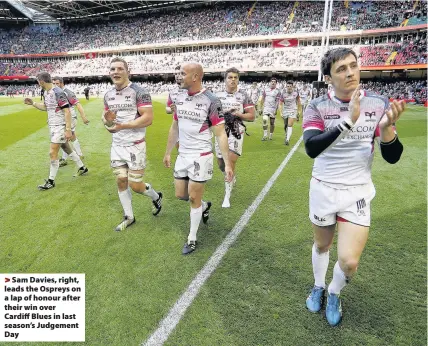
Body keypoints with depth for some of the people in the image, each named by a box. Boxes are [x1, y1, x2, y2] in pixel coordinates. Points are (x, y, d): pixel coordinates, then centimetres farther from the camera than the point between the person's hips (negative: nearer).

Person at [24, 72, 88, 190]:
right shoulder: (46, 93, 9)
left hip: (60, 126, -10)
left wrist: (68, 130, -25)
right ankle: (82, 168, 33)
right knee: (67, 149, 18)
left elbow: (67, 112, -22)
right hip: (53, 126, 10)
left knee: (53, 153, -8)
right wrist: (32, 103, 14)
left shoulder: (58, 93, -20)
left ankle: (51, 181, 3)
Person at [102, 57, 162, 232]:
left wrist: (123, 125, -25)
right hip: (117, 145, 7)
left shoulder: (139, 92, -13)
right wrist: (107, 120, -11)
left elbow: (148, 119, -21)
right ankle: (128, 217, 26)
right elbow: (106, 118, 14)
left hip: (135, 145, -6)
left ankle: (156, 197, 30)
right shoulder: (108, 95, 8)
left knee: (135, 186, -2)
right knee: (121, 181, 10)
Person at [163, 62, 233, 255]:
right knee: (180, 194, 13)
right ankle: (204, 206, 46)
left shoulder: (210, 101, -15)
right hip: (183, 155, 7)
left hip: (201, 156, -6)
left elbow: (220, 134, -14)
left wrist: (227, 163, -19)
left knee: (194, 198, 2)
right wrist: (168, 152, 19)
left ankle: (192, 239, 21)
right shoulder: (179, 98, 5)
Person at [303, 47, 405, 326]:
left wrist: (387, 127, -25)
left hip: (358, 192, 1)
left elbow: (392, 157, -6)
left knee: (349, 261, -6)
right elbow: (311, 148, -27)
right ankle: (319, 287, 49)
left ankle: (334, 294, 29)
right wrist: (348, 121, -36)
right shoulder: (317, 107, -9)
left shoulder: (379, 104, -5)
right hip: (323, 189, 0)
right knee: (322, 245, 18)